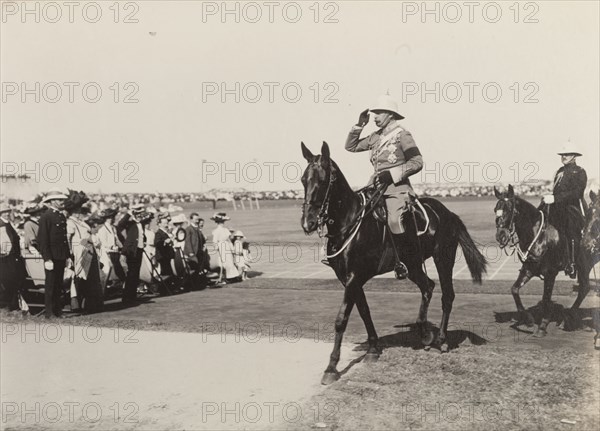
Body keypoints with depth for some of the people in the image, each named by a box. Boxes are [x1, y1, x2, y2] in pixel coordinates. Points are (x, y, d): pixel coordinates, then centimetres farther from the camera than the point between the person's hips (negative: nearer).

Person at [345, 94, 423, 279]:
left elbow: (416, 162, -9)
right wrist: (359, 125, 12)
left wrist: (392, 174, -17)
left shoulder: (402, 135, -3)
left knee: (394, 220, -27)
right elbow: (351, 146, 23)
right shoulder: (375, 137, 16)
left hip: (398, 187, -7)